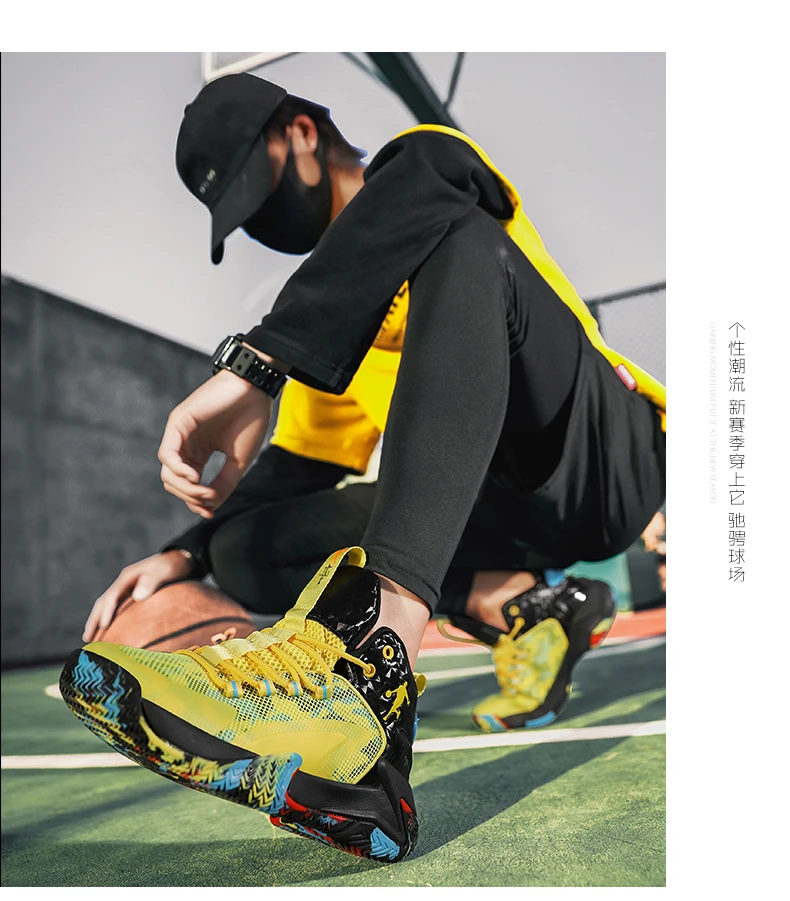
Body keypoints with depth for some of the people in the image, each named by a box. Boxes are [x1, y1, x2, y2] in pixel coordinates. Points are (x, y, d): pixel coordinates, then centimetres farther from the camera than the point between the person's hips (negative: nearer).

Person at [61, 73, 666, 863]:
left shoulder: (425, 159, 4)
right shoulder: (330, 312, 23)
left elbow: (416, 196, -22)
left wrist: (254, 367, -31)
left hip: (615, 454, -6)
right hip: (513, 519, 7)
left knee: (462, 247, -28)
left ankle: (386, 633, -46)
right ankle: (516, 603, -10)